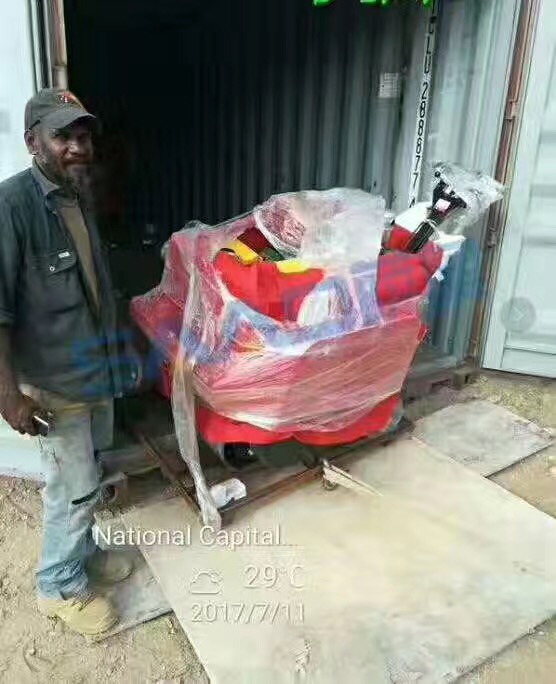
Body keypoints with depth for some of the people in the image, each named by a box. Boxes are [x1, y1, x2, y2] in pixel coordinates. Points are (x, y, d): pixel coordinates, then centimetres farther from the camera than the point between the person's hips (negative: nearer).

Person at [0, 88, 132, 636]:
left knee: (88, 475, 22)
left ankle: (81, 551, 45)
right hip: (54, 380, -7)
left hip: (98, 367, 8)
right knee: (74, 485, 6)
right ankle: (60, 586, 30)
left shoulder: (81, 194, 5)